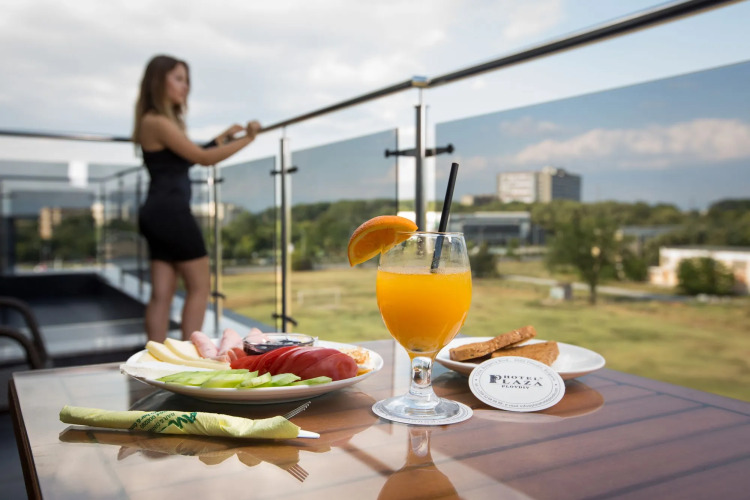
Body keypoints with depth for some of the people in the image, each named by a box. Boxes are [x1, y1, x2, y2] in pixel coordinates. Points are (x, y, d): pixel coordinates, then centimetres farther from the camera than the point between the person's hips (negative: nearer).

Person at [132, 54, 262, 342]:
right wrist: (246, 140, -9)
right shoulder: (158, 122, -12)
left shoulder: (162, 121, 18)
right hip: (171, 213, -9)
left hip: (159, 213, 9)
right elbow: (203, 158, -15)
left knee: (162, 292, 6)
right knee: (199, 287, -2)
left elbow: (190, 157, 20)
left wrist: (222, 138, 19)